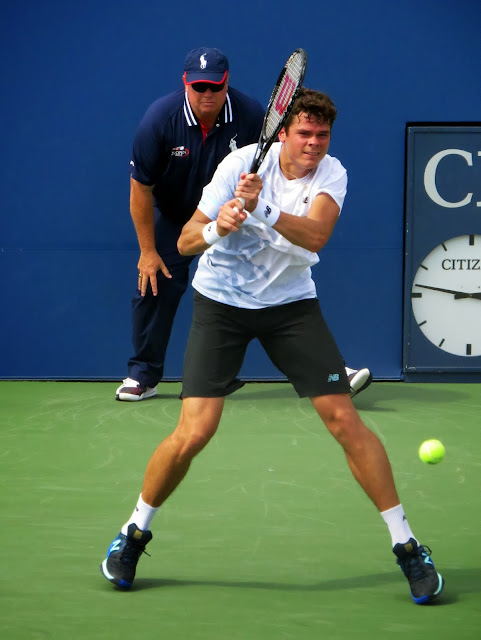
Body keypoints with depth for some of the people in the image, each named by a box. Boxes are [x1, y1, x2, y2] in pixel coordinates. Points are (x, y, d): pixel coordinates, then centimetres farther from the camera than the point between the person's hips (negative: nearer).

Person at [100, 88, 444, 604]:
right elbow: (185, 241, -14)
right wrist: (216, 228, -36)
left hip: (291, 304, 2)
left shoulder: (331, 174, -10)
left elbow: (316, 234, -30)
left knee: (345, 421, -8)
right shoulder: (242, 164, -14)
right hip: (221, 302, -1)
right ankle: (135, 532, 12)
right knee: (194, 431, -12)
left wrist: (262, 210, -46)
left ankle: (406, 543, 2)